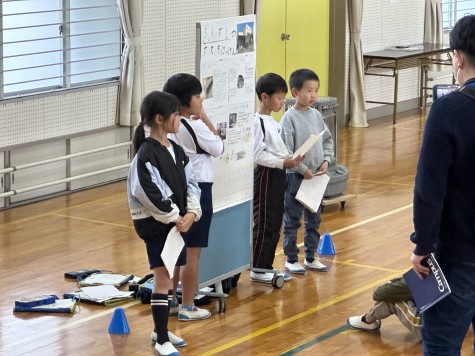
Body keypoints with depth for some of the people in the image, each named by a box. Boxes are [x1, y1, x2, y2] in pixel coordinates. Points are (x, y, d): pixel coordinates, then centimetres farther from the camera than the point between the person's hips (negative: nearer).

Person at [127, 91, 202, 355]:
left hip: (177, 222, 8)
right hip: (155, 224, -8)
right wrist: (174, 217, -16)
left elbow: (190, 183, 10)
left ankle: (161, 330, 30)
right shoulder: (146, 154, -18)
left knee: (171, 277, 15)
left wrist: (191, 213, -5)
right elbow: (148, 194, -24)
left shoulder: (176, 150, 9)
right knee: (162, 278, -6)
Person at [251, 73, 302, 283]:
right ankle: (257, 270, 4)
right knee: (264, 224, -4)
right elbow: (258, 155, -20)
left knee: (275, 225, 12)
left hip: (277, 175, 9)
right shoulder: (258, 122, -16)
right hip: (265, 175, -9)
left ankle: (266, 266, 20)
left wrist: (290, 159, 3)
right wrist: (283, 163, -23)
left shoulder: (272, 121, 14)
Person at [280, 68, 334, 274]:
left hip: (316, 176, 6)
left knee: (314, 220, 14)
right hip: (296, 176, -6)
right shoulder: (289, 118, -13)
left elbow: (327, 140, 16)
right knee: (292, 220, 4)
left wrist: (326, 160, 0)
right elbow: (286, 151, -16)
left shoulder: (316, 115, 6)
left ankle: (310, 258, 25)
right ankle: (291, 260, 13)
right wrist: (303, 170, -17)